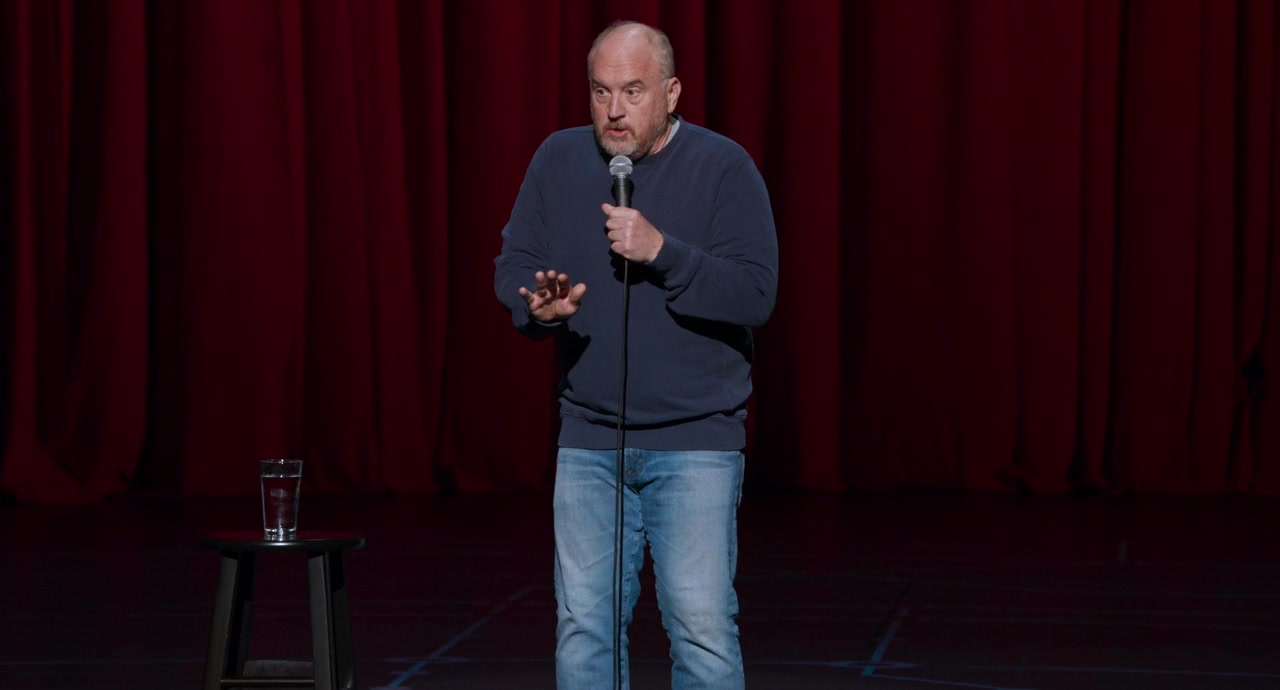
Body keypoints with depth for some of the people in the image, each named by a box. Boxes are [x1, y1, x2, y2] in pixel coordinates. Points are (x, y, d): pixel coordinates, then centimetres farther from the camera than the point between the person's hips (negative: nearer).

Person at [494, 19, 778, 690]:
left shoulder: (723, 167, -7)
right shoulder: (559, 158, 5)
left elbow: (755, 294, -13)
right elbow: (512, 263, 9)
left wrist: (661, 251, -24)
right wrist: (538, 308, -13)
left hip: (696, 442, -4)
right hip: (588, 440, 4)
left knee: (702, 623, -6)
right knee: (583, 624, 6)